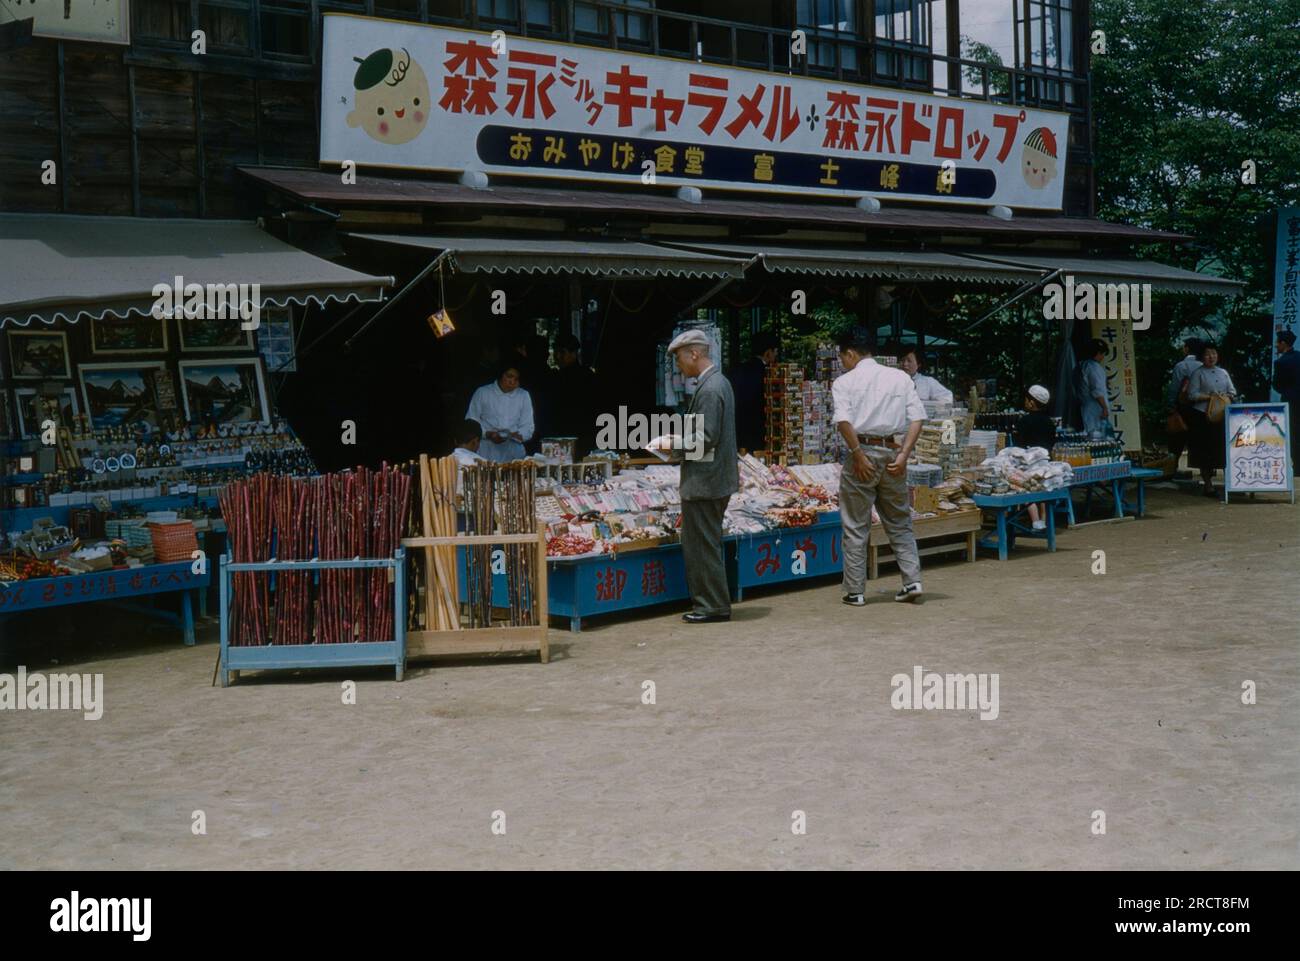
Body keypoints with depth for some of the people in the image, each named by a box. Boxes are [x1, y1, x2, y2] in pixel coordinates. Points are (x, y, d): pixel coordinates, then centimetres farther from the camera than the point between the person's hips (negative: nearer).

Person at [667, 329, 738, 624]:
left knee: (703, 545, -3)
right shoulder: (719, 382, 14)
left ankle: (714, 606, 3)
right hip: (716, 479, 10)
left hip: (704, 482, -10)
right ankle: (708, 603, 22)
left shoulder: (709, 389, -19)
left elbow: (707, 439, -22)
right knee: (700, 544, 16)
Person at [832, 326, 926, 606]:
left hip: (862, 451, -3)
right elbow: (917, 418, 1)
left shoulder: (844, 382, -2)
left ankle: (855, 591, 8)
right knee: (899, 523, 15)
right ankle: (912, 581, 8)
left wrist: (858, 455, -12)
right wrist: (903, 454, -2)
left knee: (855, 527, 5)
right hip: (892, 452, 3)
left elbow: (843, 421, -17)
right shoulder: (900, 378, 9)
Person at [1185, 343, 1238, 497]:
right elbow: (1192, 395, -8)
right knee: (1205, 451, -2)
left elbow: (1232, 391, 15)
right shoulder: (1198, 373, 0)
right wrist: (1209, 396, -15)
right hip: (1203, 415, -4)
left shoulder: (1223, 373, 16)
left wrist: (1226, 396, -5)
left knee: (1223, 448, 0)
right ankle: (1208, 484, 4)